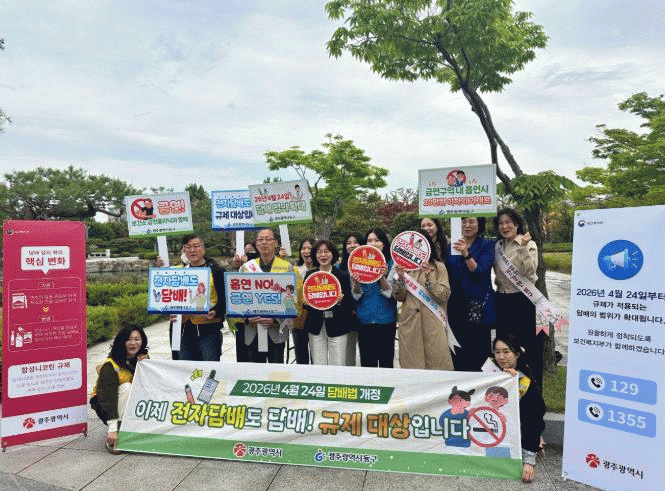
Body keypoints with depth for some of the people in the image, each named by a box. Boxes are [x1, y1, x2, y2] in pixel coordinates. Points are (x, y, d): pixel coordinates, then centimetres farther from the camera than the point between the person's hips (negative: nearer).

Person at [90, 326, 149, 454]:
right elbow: (108, 396, -32)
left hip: (131, 405, 5)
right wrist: (112, 428, -39)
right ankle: (111, 440, -30)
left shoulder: (142, 358, -5)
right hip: (103, 405, -5)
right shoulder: (110, 365, -23)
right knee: (126, 387, -32)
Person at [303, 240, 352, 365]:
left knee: (338, 367, -1)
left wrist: (340, 301, -19)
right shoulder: (309, 275, 9)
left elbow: (350, 304, 1)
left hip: (337, 327, -2)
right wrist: (305, 302, -10)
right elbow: (305, 301, 11)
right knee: (318, 367, 5)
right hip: (316, 327, 2)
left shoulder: (343, 276, 3)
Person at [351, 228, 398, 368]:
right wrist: (356, 283, -18)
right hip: (364, 321, 1)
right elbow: (356, 296, 3)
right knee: (367, 364, 8)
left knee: (386, 362, 6)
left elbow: (391, 293, -6)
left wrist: (382, 277, -23)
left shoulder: (391, 264, 0)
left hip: (386, 320, -1)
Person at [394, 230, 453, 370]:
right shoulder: (406, 267, 12)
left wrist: (429, 278, -16)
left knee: (437, 363, -1)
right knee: (411, 363, 4)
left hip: (433, 323, -2)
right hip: (410, 324, 2)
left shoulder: (439, 267, 5)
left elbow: (444, 296, -5)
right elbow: (399, 298, 8)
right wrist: (400, 279, -8)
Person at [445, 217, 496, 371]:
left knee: (477, 356, -2)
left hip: (477, 307, -4)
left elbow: (479, 271, -18)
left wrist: (466, 254, -35)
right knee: (457, 356, 9)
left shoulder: (487, 245, -2)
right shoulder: (452, 245, 12)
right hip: (455, 307, 4)